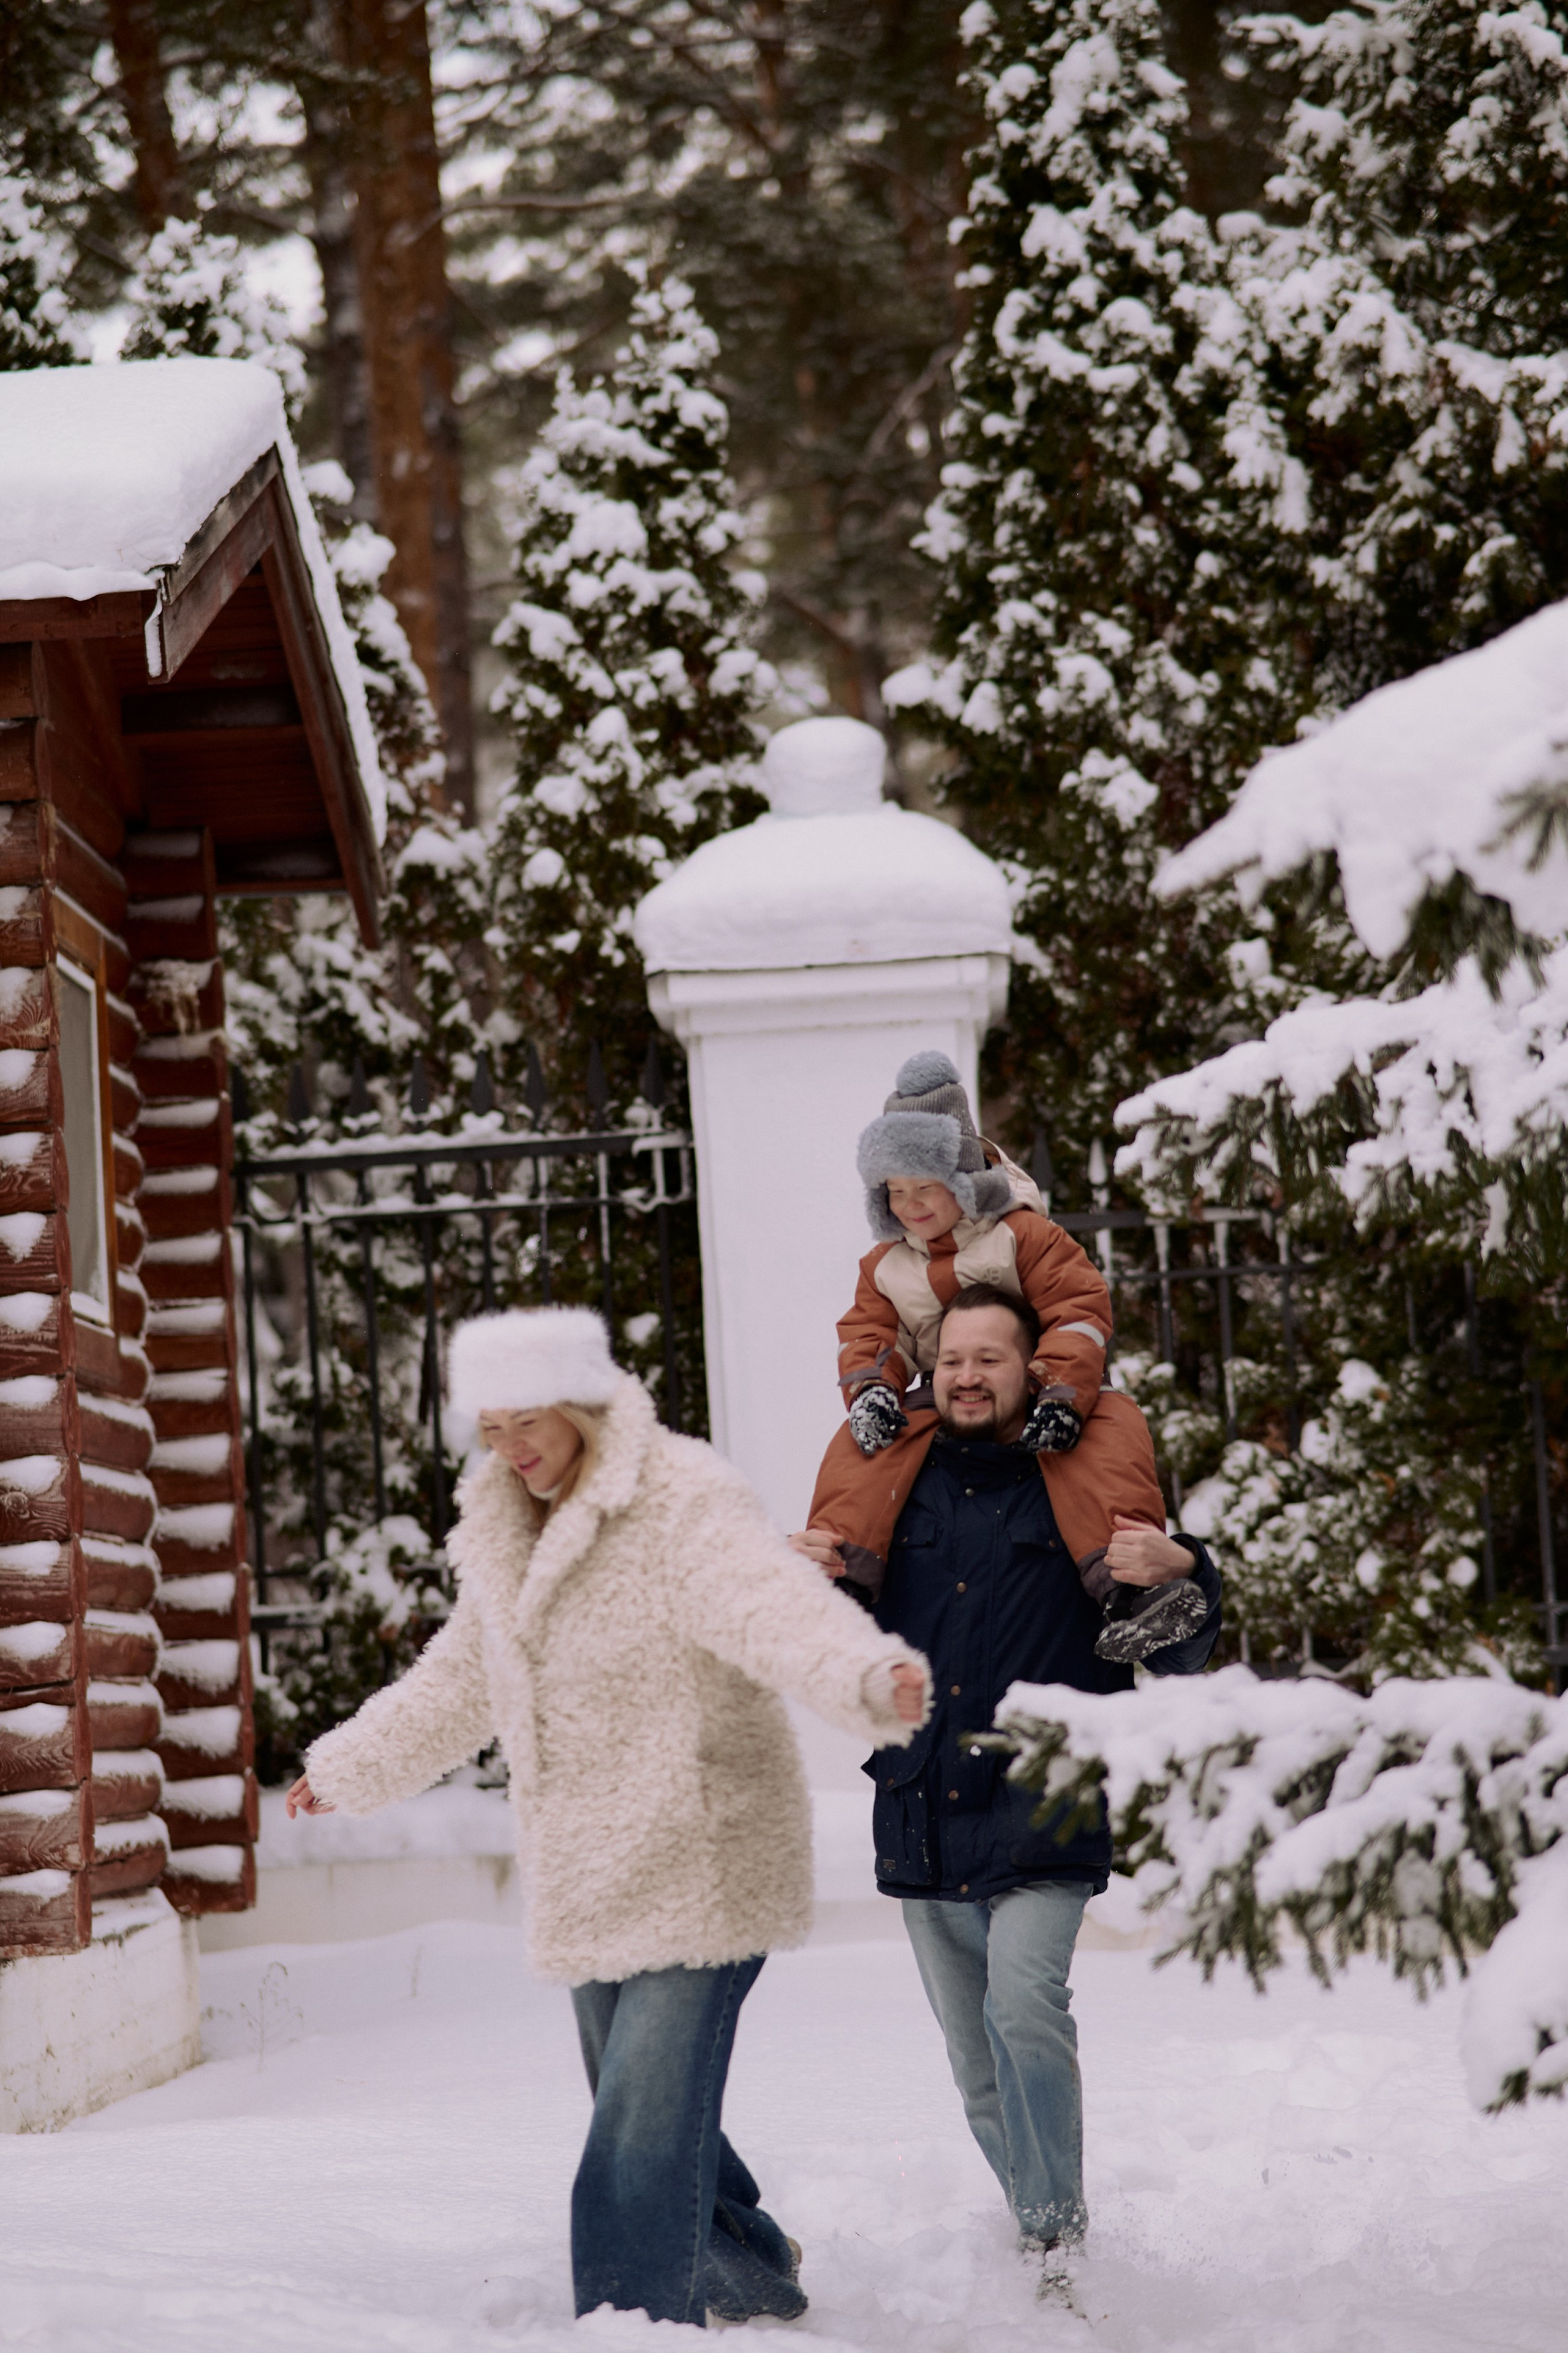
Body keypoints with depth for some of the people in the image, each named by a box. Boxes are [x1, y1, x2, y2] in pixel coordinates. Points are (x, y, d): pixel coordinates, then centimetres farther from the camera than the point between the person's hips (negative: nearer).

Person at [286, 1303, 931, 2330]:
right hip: (595, 1886, 8)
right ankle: (759, 2284, 37)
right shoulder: (503, 1533, 13)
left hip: (698, 1875, -8)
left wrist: (872, 1680, -54)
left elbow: (775, 1606, -34)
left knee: (644, 2140, -15)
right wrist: (347, 1767, 41)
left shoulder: (681, 1502, -15)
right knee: (646, 2118, 17)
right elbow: (457, 1685, 30)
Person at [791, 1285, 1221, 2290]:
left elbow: (1178, 1657, 3)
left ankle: (1059, 2237, -21)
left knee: (1023, 2001, -26)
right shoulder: (900, 1492, 11)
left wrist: (1179, 1577, -18)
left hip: (1041, 1822, -5)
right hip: (924, 1827, 5)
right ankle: (1036, 2237, 25)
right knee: (979, 2068, 10)